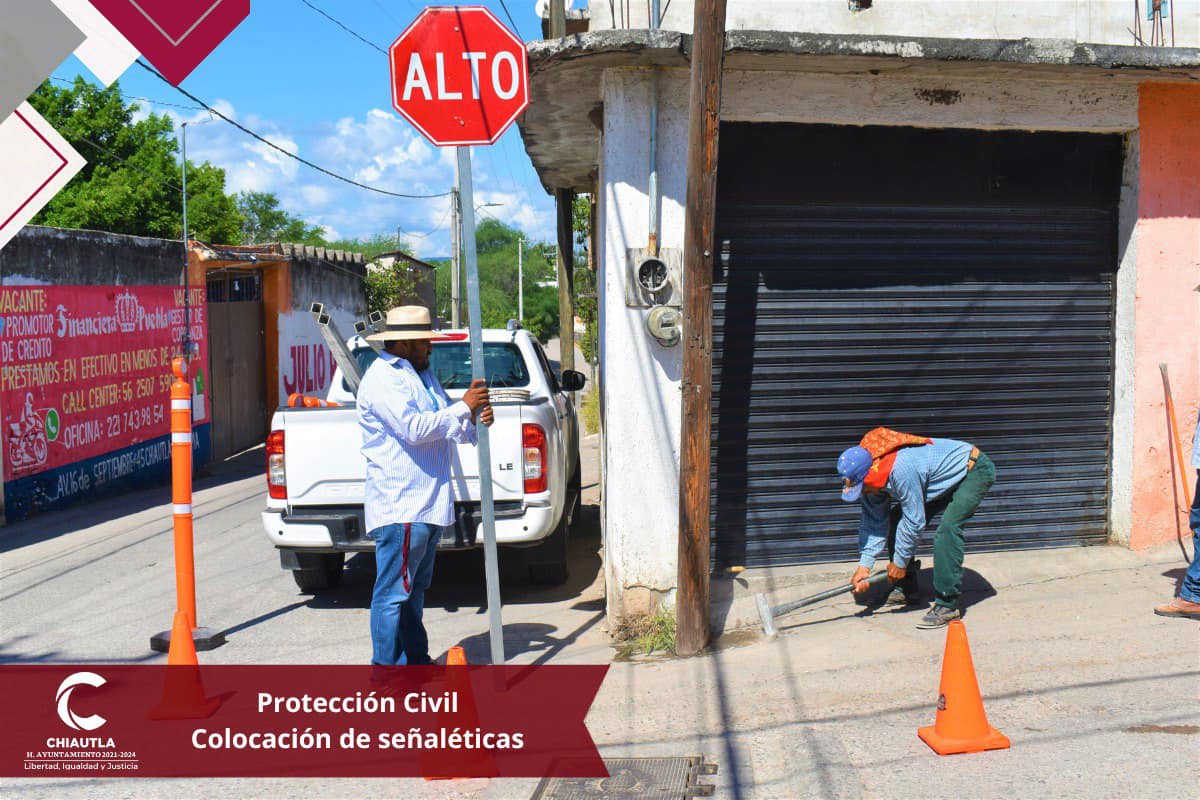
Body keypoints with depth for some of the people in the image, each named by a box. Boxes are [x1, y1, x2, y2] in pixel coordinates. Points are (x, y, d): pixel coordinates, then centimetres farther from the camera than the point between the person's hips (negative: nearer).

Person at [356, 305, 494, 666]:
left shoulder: (422, 374, 19)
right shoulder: (383, 378, -12)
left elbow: (448, 428, 24)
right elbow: (415, 428, -24)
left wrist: (474, 419, 2)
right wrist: (463, 408, -17)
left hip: (429, 502, 10)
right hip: (400, 504, -10)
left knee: (415, 589, 17)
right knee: (393, 593, -6)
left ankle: (416, 660, 26)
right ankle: (387, 667, -2)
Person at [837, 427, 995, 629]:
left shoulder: (902, 468, -38)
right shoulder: (871, 479, -10)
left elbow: (914, 521, -29)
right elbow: (874, 525, -3)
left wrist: (899, 562, -18)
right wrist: (864, 565, -11)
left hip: (974, 470, -9)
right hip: (943, 481, 9)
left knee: (947, 528, -28)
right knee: (894, 521, 3)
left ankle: (948, 605, -22)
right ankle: (907, 589, 16)